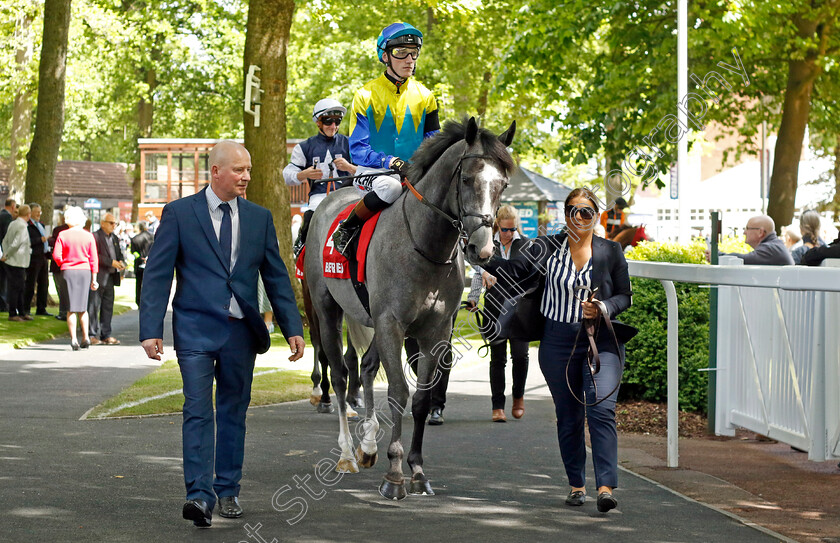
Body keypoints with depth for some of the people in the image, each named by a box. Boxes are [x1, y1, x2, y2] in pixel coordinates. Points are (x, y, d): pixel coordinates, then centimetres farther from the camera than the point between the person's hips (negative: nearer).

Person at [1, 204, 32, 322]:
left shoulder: (12, 224, 9)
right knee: (15, 288, -2)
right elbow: (15, 244, -24)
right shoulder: (22, 227, -18)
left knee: (21, 288, 16)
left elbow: (5, 241, 14)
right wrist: (6, 256, -13)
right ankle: (12, 314, 4)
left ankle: (22, 312, 23)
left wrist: (6, 255, 13)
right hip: (17, 262, -9)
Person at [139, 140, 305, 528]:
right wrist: (151, 329, -11)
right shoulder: (179, 213, -1)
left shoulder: (259, 217, 9)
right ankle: (200, 496, -13)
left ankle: (228, 492, 20)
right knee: (197, 411, -10)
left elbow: (276, 276, 12)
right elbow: (157, 274, -3)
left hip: (241, 332, 3)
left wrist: (293, 328, 5)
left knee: (233, 412, 10)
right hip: (195, 327, -3)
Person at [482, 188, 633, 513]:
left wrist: (604, 309, -12)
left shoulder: (611, 251, 4)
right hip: (558, 342, 2)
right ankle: (576, 485, 21)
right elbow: (514, 271, -4)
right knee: (568, 416, 8)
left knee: (601, 409, -16)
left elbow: (625, 295, 8)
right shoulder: (549, 248, 4)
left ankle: (606, 487, -20)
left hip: (601, 340, -1)